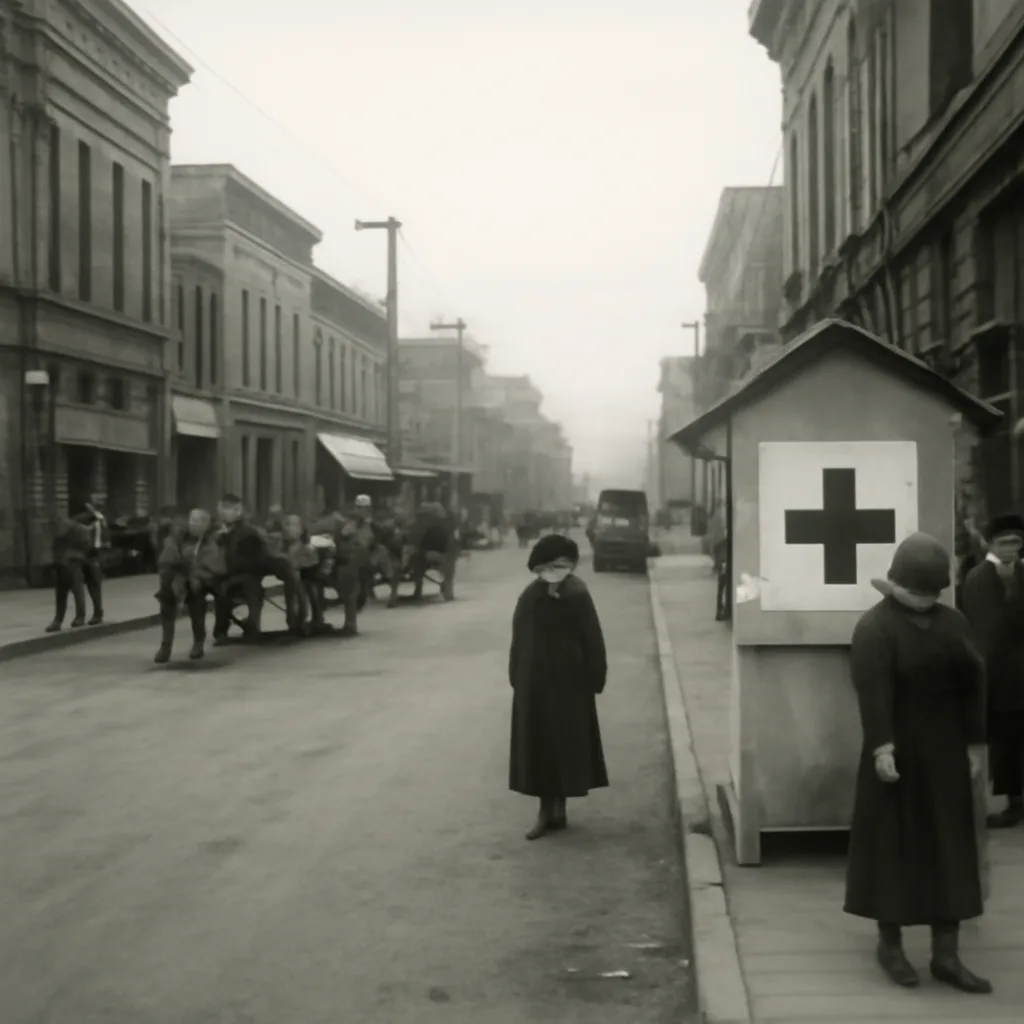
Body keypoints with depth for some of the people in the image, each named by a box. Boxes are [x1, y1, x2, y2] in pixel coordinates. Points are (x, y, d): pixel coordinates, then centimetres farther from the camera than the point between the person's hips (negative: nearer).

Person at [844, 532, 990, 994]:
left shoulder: (952, 621, 7)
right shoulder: (875, 626, -11)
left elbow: (973, 682, 9)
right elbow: (873, 691, -20)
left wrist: (975, 743, 5)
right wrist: (881, 748, -28)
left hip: (944, 753, 6)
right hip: (897, 753, -6)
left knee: (949, 850, 6)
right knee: (893, 845, 4)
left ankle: (946, 955, 13)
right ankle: (890, 944, 18)